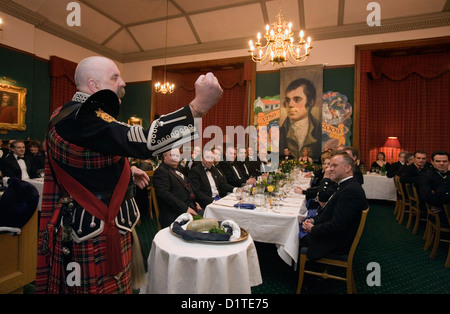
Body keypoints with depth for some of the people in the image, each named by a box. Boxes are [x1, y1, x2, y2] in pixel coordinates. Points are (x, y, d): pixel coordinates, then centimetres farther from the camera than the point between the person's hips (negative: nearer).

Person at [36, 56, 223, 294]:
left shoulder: (70, 115, 12)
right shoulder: (82, 119, -24)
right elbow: (142, 141, -39)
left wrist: (126, 172, 12)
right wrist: (199, 105, -40)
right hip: (96, 232, -10)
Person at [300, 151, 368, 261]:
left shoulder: (351, 190, -26)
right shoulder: (345, 186, 8)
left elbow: (337, 226, -29)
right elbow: (329, 212, 15)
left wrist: (312, 229, -15)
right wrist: (313, 220, -1)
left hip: (337, 243, -9)